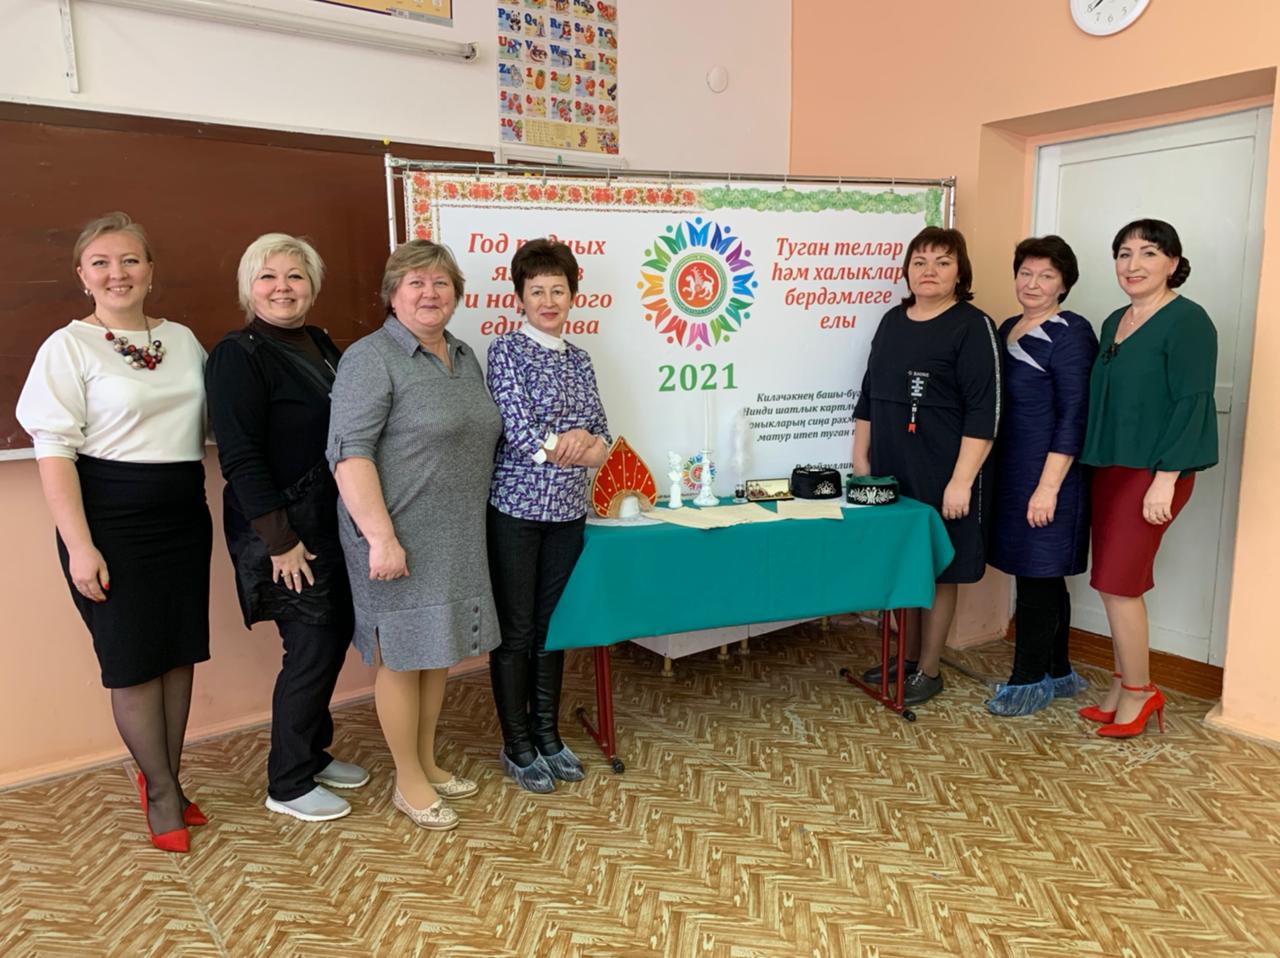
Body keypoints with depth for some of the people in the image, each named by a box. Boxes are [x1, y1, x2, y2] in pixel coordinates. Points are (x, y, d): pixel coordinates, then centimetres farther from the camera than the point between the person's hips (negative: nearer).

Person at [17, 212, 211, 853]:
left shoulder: (182, 340, 8)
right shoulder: (68, 348, -6)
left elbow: (210, 423, 17)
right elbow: (53, 453, -9)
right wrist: (79, 546, -15)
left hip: (184, 513, 5)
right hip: (112, 518, -4)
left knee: (180, 650, 9)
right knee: (133, 658, 3)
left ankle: (165, 779, 27)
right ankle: (162, 789, 21)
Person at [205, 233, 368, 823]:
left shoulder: (320, 345, 11)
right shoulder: (239, 355, -12)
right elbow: (240, 457, -18)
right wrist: (281, 541, -20)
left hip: (331, 520, 8)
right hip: (283, 527, -8)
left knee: (336, 635, 14)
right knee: (311, 647, -2)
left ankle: (313, 752, 34)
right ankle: (288, 785, 17)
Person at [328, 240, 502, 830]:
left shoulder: (464, 357, 12)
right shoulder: (371, 360, -12)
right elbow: (349, 454, -19)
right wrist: (381, 537, -25)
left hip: (456, 539, 8)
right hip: (401, 540, -7)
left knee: (438, 650, 16)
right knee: (401, 657, 4)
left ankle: (428, 763, 33)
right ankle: (409, 782, 20)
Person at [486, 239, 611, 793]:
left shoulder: (579, 359, 12)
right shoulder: (505, 352, -6)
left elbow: (601, 432, 7)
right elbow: (517, 430, -17)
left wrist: (591, 444, -15)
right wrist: (578, 446, -9)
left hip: (568, 510, 6)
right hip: (517, 508, -5)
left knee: (552, 624, 14)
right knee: (515, 630, 5)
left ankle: (547, 734, 28)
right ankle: (516, 746, 20)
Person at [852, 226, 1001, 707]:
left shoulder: (973, 326, -8)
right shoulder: (892, 321, 11)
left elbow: (984, 411, -14)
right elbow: (869, 395, 17)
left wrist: (962, 480, -19)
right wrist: (860, 460, 13)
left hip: (942, 475, -6)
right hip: (889, 470, 6)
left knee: (937, 570, 5)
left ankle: (929, 670, 19)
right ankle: (907, 655, 30)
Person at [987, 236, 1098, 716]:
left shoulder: (1071, 333, -10)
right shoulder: (1008, 328, 13)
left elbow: (1073, 416, -15)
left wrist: (1048, 486, -19)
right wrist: (985, 473, 15)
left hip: (1047, 476, -7)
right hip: (1009, 472, 8)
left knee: (1037, 577, 0)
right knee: (1043, 580, 15)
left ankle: (1030, 681, 13)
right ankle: (1058, 672, 27)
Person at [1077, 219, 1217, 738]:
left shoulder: (1188, 321, -10)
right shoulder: (1115, 323, 13)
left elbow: (1191, 404, -15)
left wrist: (1166, 480, -20)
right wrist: (1094, 463, 14)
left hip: (1153, 471, -7)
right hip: (1110, 466, 8)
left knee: (1117, 583, -5)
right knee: (1119, 584, 11)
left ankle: (1138, 694, 12)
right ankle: (1125, 687, 23)